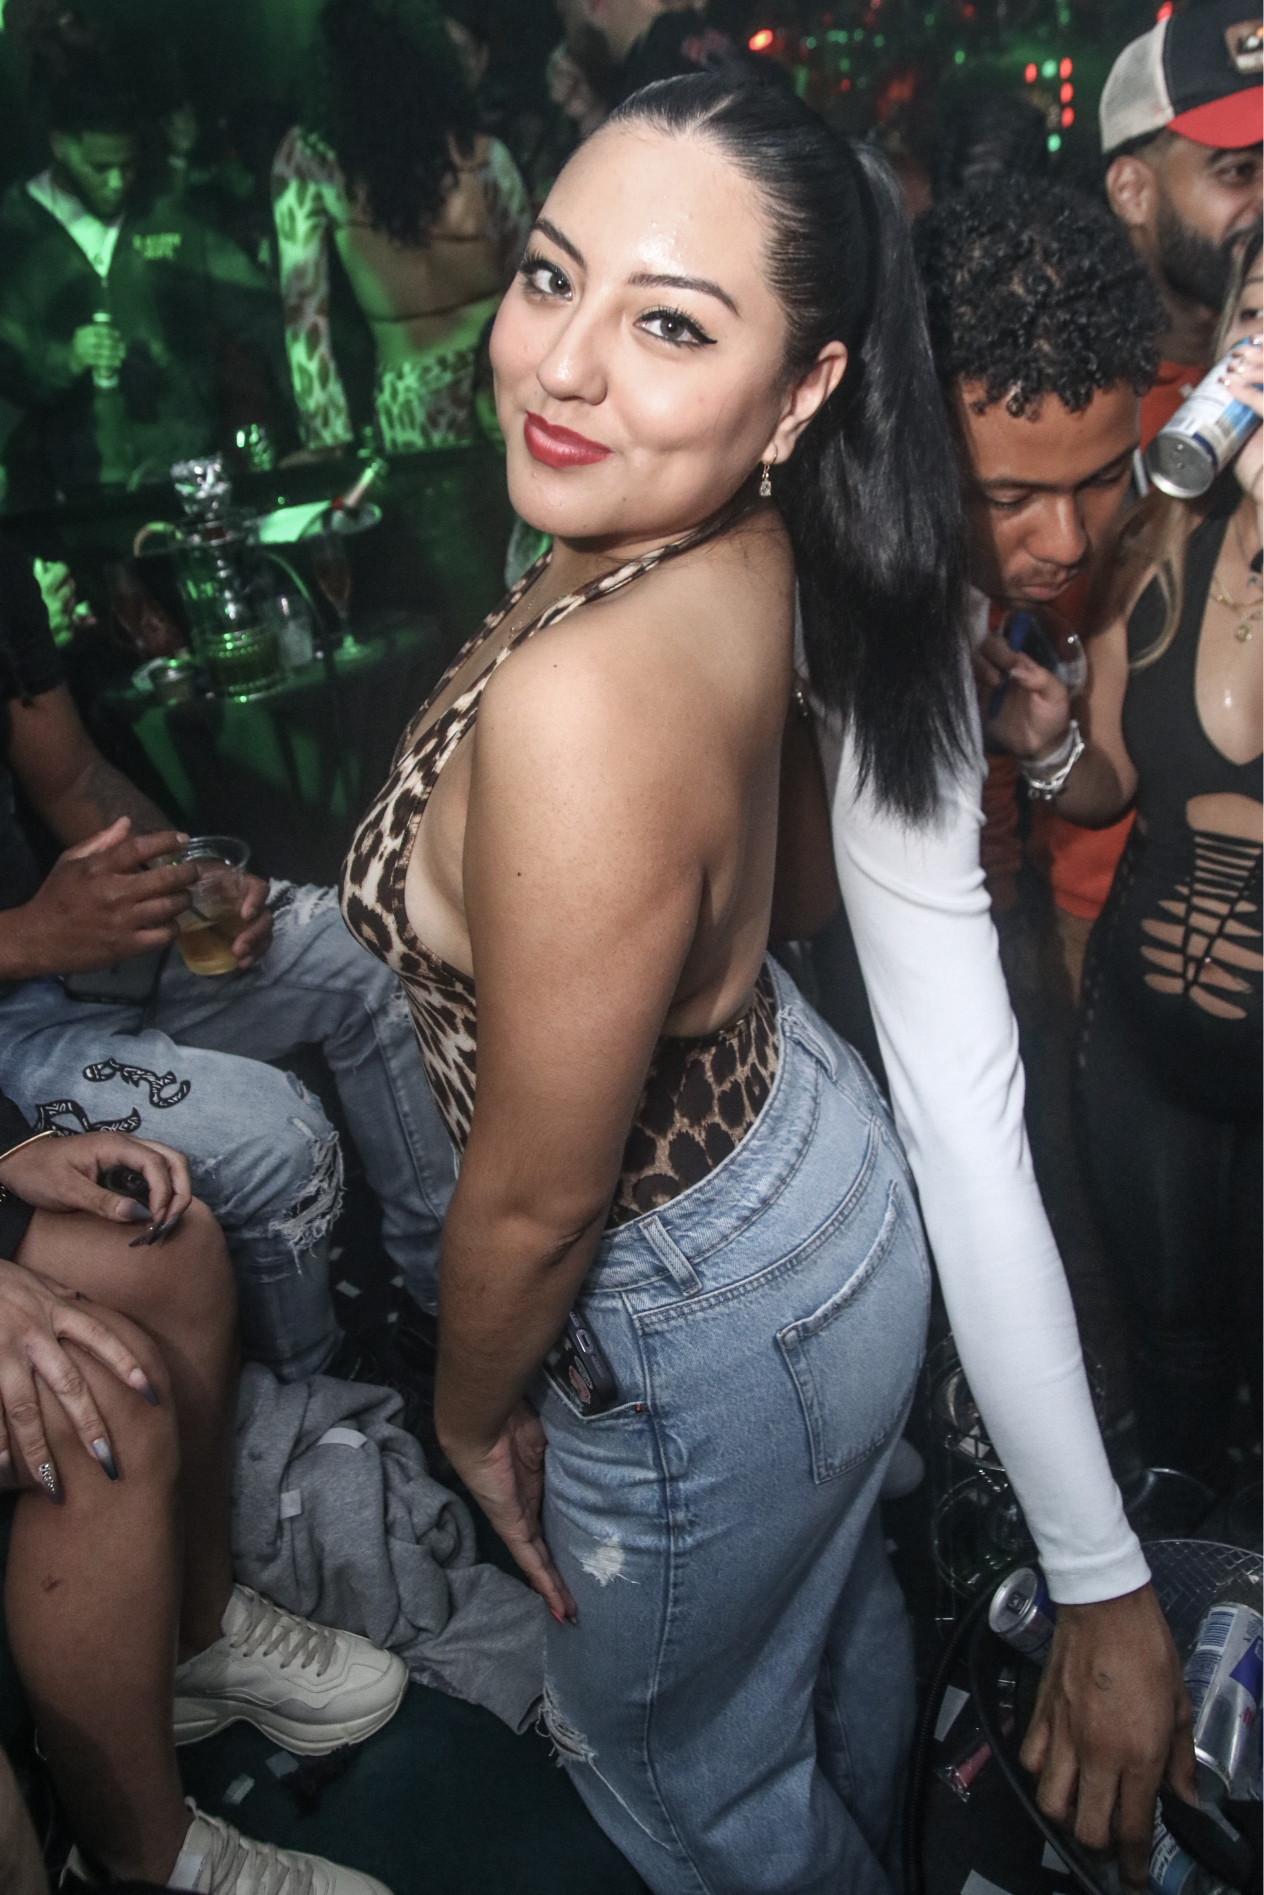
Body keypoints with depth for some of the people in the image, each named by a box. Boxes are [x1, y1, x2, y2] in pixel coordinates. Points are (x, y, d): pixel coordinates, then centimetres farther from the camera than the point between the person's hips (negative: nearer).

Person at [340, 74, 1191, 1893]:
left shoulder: (574, 701, -40)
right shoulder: (745, 540, -15)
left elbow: (539, 1199, -25)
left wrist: (475, 1409, -8)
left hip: (712, 1330, -8)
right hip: (815, 1154, 8)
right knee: (831, 1608, 37)